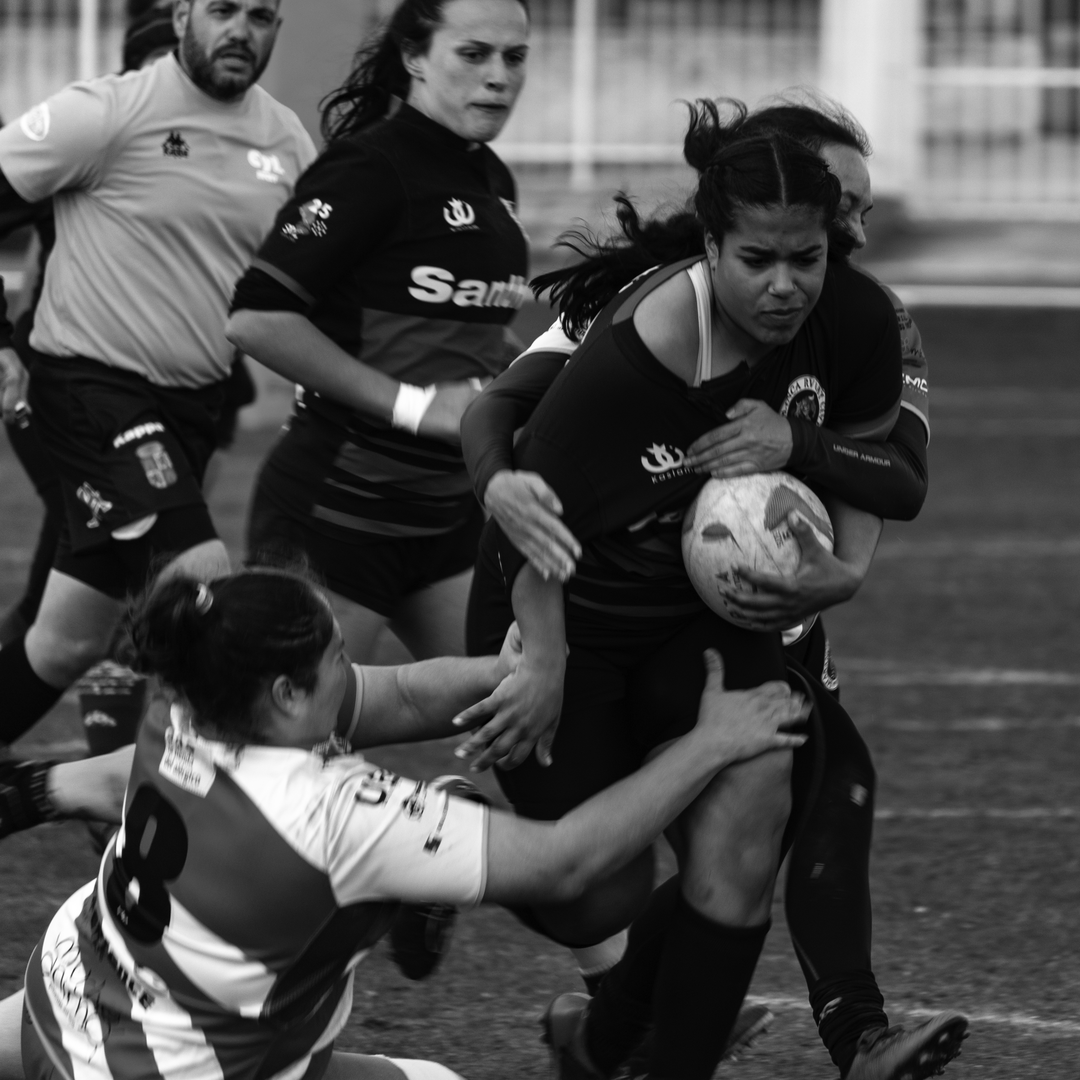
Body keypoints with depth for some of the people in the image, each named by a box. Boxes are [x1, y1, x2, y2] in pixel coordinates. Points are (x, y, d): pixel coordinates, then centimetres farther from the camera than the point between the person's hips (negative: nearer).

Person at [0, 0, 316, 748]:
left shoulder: (286, 140, 6)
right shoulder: (107, 114, -12)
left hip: (195, 406, 6)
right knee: (208, 580, -23)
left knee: (71, 639, 11)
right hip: (95, 386, -6)